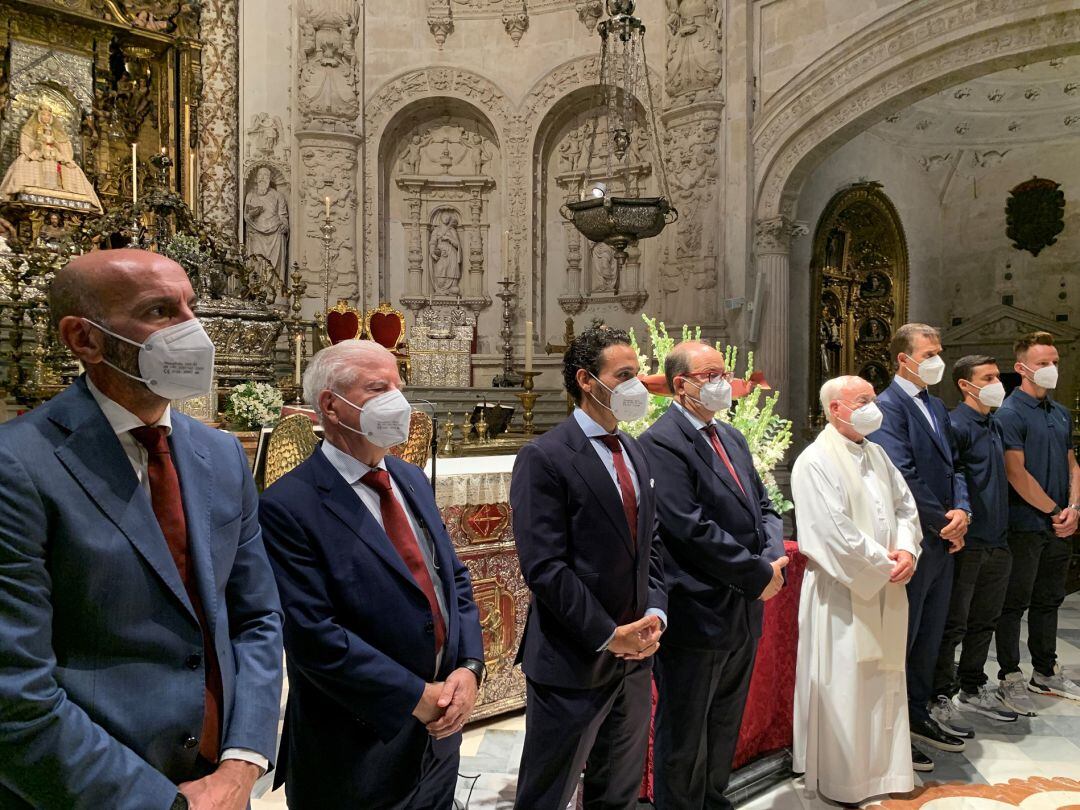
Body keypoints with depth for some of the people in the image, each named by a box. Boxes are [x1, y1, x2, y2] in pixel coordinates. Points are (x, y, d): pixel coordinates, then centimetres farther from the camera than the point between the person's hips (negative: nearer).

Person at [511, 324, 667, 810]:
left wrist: (655, 612, -3)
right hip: (573, 661, -7)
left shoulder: (635, 453, 10)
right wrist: (608, 636, -17)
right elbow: (544, 567, -20)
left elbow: (650, 545, 12)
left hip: (635, 653, 7)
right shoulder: (544, 458, -16)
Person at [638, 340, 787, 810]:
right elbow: (694, 529, -24)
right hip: (697, 615, -9)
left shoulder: (731, 436, 10)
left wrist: (774, 558, -7)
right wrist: (759, 576, -16)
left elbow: (762, 506, 12)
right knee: (685, 740, 10)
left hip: (745, 612, 9)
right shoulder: (662, 442, -18)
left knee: (725, 730, 24)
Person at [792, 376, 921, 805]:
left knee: (883, 682, 17)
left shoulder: (876, 454, 11)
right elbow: (834, 531, -21)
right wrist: (885, 565, -13)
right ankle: (842, 780, 21)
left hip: (886, 593, 8)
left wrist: (907, 550, -5)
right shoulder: (816, 461, -15)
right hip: (842, 596, -8)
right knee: (844, 689, 4)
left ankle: (882, 768, 33)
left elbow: (905, 505, 13)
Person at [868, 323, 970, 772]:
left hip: (943, 544, 9)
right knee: (901, 639, 3)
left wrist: (962, 510, -6)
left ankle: (918, 716, 35)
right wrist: (945, 524, -12)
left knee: (929, 637, 19)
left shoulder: (936, 406, 14)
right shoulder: (887, 407, -15)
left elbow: (952, 466, 12)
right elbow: (904, 478, -21)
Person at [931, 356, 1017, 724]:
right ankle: (942, 698, 12)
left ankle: (973, 690, 31)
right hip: (966, 541, -8)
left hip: (997, 541, 9)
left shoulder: (994, 425, 15)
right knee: (953, 624, 1)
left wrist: (1003, 531, 17)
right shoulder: (956, 425, -12)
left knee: (983, 622, 17)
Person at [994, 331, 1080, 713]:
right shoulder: (1011, 413, -12)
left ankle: (1045, 672, 30)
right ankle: (1010, 678, 12)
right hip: (1024, 526, -8)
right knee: (1014, 604, 2)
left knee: (1048, 600, 17)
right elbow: (1017, 474, -17)